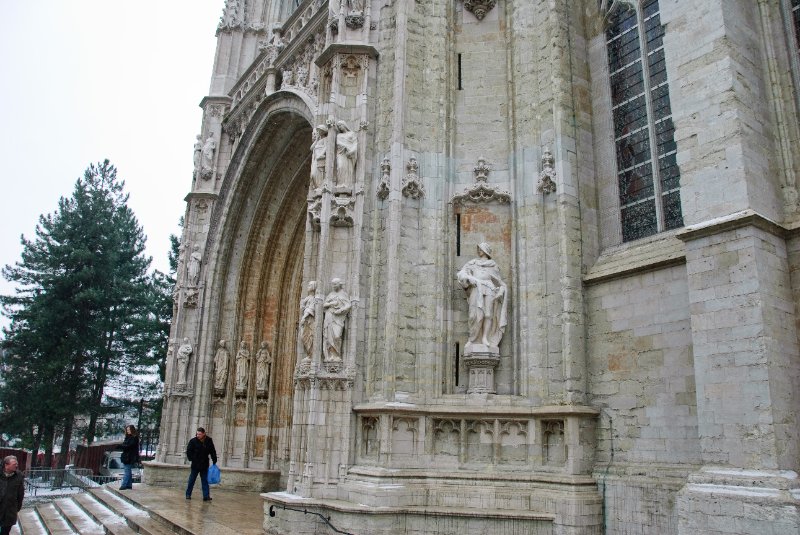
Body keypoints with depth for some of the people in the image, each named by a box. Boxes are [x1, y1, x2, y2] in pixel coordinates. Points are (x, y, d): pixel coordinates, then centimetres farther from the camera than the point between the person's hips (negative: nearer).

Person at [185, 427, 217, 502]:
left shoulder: (209, 441, -1)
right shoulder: (193, 441, -9)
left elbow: (212, 451, 9)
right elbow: (188, 451, -1)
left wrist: (214, 460, 5)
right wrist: (192, 459, -9)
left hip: (205, 465, 2)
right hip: (195, 465, -2)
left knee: (205, 480, 3)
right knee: (191, 480, 7)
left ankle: (206, 496, 3)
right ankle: (188, 494, 20)